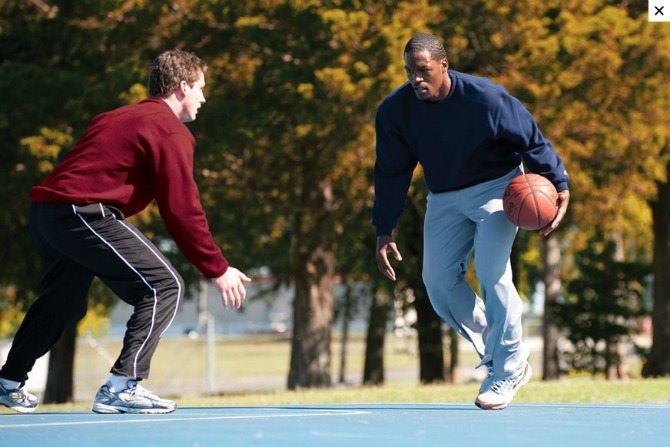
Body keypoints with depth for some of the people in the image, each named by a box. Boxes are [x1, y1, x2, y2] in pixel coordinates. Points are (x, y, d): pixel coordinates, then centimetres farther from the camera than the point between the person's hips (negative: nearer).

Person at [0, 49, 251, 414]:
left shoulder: (118, 117, 26)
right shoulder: (171, 131, -3)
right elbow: (182, 211, -8)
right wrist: (218, 270, -3)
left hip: (43, 208, 10)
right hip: (85, 214, -10)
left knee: (66, 301, 28)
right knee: (164, 286, -6)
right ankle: (122, 387, -14)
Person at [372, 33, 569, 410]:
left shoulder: (484, 98, -23)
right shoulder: (395, 111, -12)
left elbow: (532, 139, -12)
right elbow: (391, 173, 0)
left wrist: (558, 185, -20)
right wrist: (384, 233, -1)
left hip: (496, 187, -5)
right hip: (444, 198, 5)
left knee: (491, 273, -21)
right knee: (439, 281, -6)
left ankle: (508, 370, -6)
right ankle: (504, 361, 8)